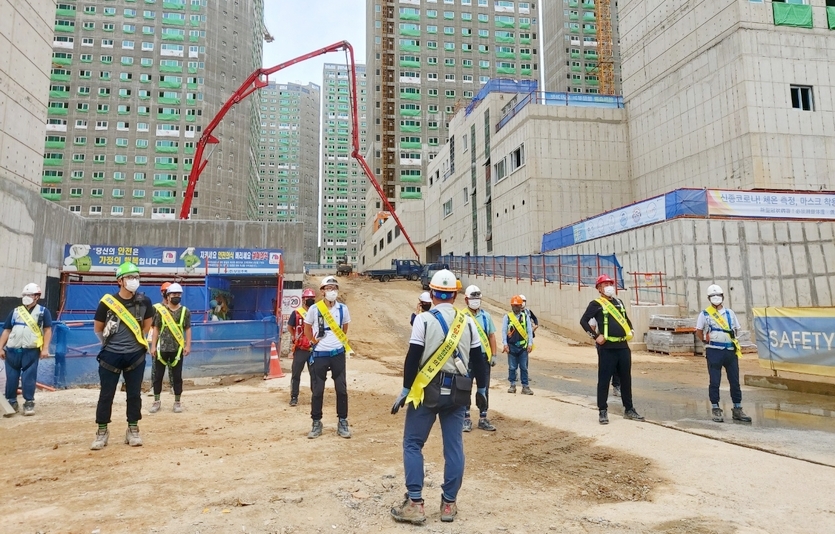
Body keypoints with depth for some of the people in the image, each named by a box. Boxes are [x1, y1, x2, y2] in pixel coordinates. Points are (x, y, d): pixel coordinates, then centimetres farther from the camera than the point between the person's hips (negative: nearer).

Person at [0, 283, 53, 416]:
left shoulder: (43, 312, 4)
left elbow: (48, 330, 0)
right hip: (12, 350, 3)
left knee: (29, 378, -1)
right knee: (11, 378, 7)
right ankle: (11, 402, 18)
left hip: (31, 351, -3)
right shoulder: (15, 311, 14)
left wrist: (45, 348, -8)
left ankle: (29, 403, 8)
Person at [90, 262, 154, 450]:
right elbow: (98, 328, 4)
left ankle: (133, 430, 19)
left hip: (135, 355, 2)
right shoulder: (107, 302, -9)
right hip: (111, 355, -1)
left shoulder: (144, 301, -4)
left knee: (134, 394, 8)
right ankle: (102, 431, 18)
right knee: (106, 394, 5)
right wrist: (110, 344, 12)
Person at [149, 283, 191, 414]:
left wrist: (188, 345, -5)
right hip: (162, 348, 0)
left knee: (177, 376, 6)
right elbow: (156, 329, 2)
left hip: (177, 349, 0)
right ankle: (157, 401, 19)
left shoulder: (185, 311, 1)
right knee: (158, 375, 6)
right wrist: (153, 346, -2)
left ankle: (177, 402, 15)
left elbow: (187, 330, 3)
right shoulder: (160, 310, -1)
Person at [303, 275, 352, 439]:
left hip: (338, 354, 2)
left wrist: (340, 342, 10)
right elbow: (307, 328, 9)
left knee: (341, 389, 5)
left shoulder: (343, 308, -2)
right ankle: (316, 423, 17)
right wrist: (314, 341, 2)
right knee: (317, 390, 5)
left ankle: (342, 422, 17)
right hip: (319, 355, -1)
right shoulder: (314, 309, -7)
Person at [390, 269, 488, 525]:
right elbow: (478, 359, 8)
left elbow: (413, 358, -11)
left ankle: (414, 504, 6)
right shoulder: (467, 321, 4)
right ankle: (449, 503, 18)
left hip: (427, 389, -4)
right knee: (454, 447, 11)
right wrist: (481, 389, 18)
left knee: (412, 444, 7)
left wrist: (405, 390, -3)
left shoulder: (424, 319, -8)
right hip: (456, 392, 4)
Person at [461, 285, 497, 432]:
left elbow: (491, 336, 9)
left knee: (484, 389, 10)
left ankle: (483, 419, 21)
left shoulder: (486, 316, 6)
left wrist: (494, 355, 4)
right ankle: (466, 419, 16)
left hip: (484, 357, 4)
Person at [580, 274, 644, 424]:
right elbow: (583, 321, -10)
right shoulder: (596, 304, -4)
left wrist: (630, 331, 11)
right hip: (607, 348, -6)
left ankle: (629, 409, 24)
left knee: (626, 379, 12)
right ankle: (603, 411, 6)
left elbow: (626, 319, 29)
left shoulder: (619, 302, 16)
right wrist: (595, 336, -15)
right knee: (604, 380, -2)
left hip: (623, 346, 6)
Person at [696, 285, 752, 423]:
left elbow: (736, 329, 18)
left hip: (731, 351, 4)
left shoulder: (730, 312, 10)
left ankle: (737, 409, 17)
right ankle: (716, 409, 9)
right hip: (714, 352, -4)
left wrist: (730, 341, 9)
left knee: (735, 381, 7)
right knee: (714, 382, 0)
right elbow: (699, 331, 5)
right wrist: (708, 341, 3)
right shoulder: (705, 314, -1)